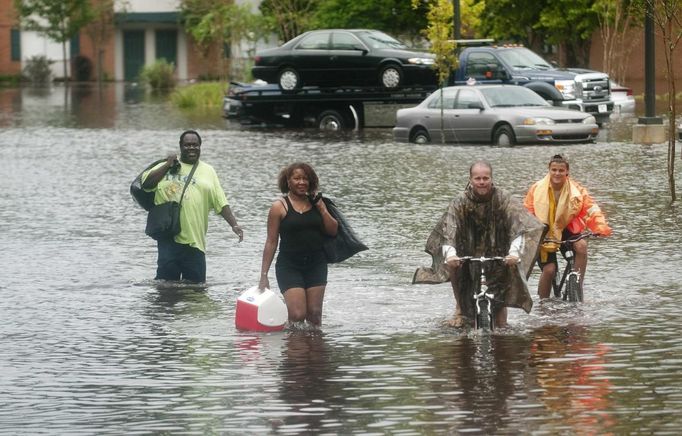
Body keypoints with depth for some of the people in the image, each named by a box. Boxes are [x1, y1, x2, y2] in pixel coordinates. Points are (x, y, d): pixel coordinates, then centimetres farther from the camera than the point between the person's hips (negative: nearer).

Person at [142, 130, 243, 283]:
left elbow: (221, 202, 11)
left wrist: (234, 224, 0)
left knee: (196, 284, 1)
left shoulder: (208, 171, 15)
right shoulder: (166, 167, 11)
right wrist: (168, 166, -9)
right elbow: (146, 184, -4)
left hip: (195, 240, 2)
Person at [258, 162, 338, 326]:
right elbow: (271, 242, -2)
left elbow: (333, 230, 8)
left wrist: (321, 208, -6)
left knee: (315, 314, 4)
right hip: (289, 267, -4)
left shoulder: (315, 202, 10)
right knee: (297, 314, -13)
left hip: (316, 265, 4)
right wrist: (264, 275, -5)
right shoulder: (280, 207, -2)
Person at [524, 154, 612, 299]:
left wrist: (601, 227, -32)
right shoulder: (537, 189, -10)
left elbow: (591, 209, -14)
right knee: (549, 269, -14)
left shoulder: (576, 190, -8)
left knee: (581, 246, -29)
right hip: (544, 233, -1)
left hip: (567, 229, 1)